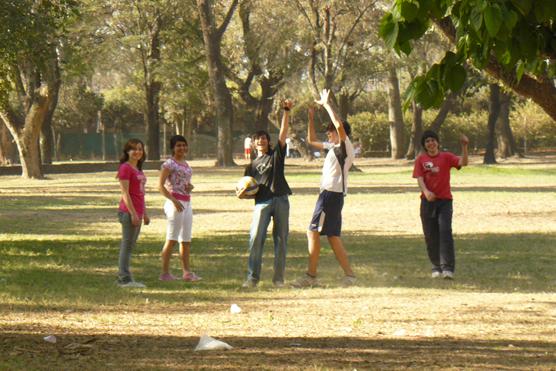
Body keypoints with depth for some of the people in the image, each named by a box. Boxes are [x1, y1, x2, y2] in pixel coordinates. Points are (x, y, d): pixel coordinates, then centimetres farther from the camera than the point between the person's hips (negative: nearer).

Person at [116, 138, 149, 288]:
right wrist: (133, 213, -20)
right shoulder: (125, 168, -11)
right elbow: (125, 193, -16)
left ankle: (122, 277, 15)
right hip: (128, 212, -9)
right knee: (127, 245, -7)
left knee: (130, 246, 11)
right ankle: (125, 279, -6)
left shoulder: (138, 169, 17)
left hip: (137, 212, 9)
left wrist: (144, 213, 21)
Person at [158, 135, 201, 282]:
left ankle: (187, 272, 14)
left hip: (186, 202, 8)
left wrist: (190, 186, 2)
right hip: (175, 202, -8)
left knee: (186, 239, 9)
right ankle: (165, 272, -3)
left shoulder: (185, 163, 15)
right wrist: (174, 201, -21)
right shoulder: (169, 164, -8)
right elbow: (161, 185, -13)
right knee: (172, 239, -7)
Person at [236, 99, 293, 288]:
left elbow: (283, 133, 1)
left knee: (281, 239, 1)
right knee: (255, 238, -12)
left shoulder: (276, 154, 13)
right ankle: (252, 277, -10)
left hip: (280, 200, 0)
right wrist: (242, 193, -6)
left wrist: (286, 111, -9)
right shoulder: (252, 165, 18)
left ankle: (278, 278, 8)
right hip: (262, 203, 0)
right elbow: (249, 191, 18)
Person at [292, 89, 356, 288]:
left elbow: (339, 125, -27)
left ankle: (311, 276, -8)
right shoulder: (333, 147, 19)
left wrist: (326, 105, -19)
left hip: (331, 195, -10)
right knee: (333, 236, 10)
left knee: (313, 232, -10)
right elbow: (311, 140, 32)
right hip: (329, 194, 10)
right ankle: (349, 275, 10)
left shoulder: (345, 147, -8)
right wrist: (311, 118, 22)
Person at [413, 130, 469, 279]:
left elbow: (463, 162, -10)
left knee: (445, 232, -14)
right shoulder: (421, 159, 6)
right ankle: (436, 267, 19)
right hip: (428, 201, 2)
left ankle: (448, 268, -18)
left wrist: (464, 147, -25)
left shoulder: (446, 157, 4)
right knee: (430, 235, 6)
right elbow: (419, 178, -5)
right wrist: (426, 192, -23)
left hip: (445, 200, -2)